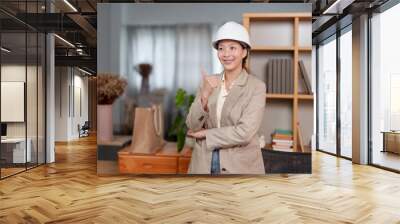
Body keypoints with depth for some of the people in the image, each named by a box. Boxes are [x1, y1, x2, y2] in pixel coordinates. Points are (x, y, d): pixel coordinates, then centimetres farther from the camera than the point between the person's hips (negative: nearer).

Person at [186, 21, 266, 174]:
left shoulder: (256, 87, -9)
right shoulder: (209, 82, 2)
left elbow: (244, 133, -17)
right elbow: (192, 126, -5)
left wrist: (206, 133, -9)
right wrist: (205, 95, -20)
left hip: (240, 166, -2)